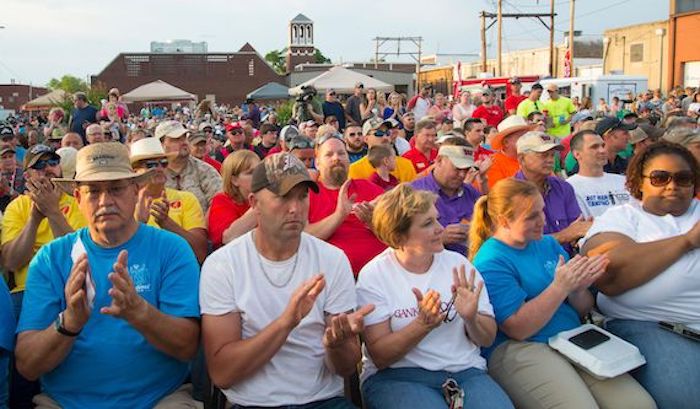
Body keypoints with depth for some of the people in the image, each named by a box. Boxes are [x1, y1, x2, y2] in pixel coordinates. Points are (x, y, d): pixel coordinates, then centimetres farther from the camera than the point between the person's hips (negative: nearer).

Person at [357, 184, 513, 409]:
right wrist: (423, 325, -22)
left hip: (465, 370, 3)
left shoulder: (459, 264, 8)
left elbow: (488, 339, 9)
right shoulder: (373, 275, -3)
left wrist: (471, 319, -14)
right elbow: (379, 356, -8)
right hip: (396, 375, -3)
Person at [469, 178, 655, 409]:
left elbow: (583, 311, 16)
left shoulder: (548, 244, 14)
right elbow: (518, 329, -15)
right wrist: (560, 287, -17)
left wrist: (578, 288, -8)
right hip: (519, 350, -6)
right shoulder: (490, 263, -8)